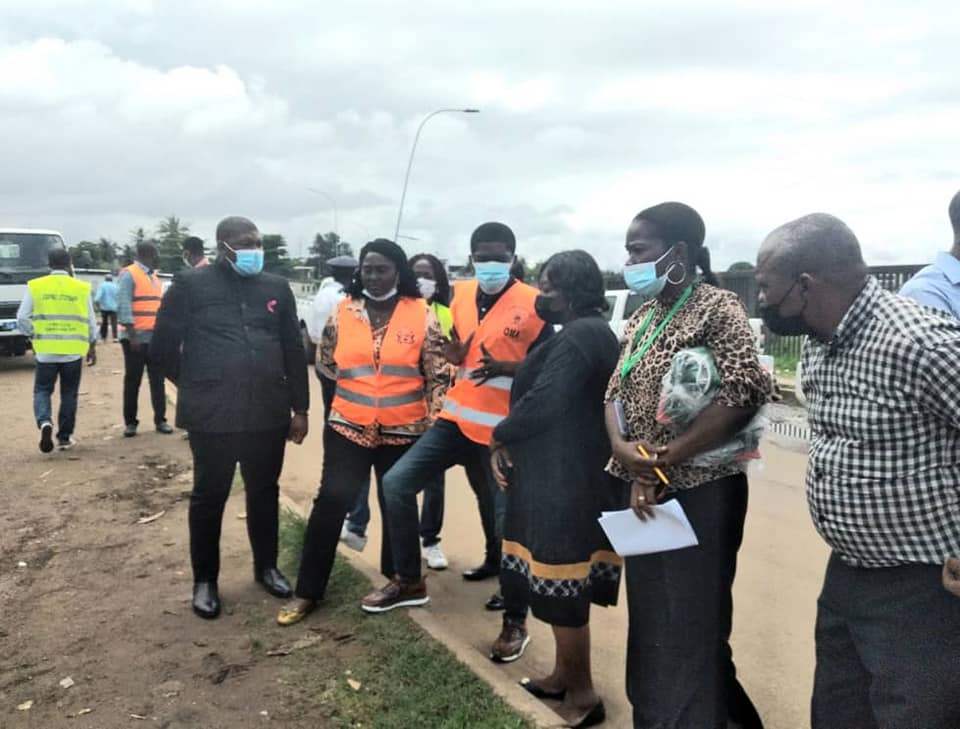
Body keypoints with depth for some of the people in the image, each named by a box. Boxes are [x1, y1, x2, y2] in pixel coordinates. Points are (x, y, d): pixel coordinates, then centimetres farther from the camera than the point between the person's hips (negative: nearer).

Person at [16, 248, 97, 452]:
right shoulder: (81, 288, 0)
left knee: (42, 390, 12)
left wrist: (33, 335, 15)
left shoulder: (35, 286, -1)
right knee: (69, 394, 10)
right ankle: (64, 437, 15)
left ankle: (44, 422, -15)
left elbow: (22, 318, -2)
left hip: (46, 350, 0)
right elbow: (91, 322, 4)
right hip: (73, 350, 0)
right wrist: (92, 347, 15)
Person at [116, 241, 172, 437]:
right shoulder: (129, 275, -7)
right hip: (136, 338, -6)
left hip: (155, 337, 6)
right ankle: (130, 422, 10)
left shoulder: (153, 276, 17)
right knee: (133, 381, 3)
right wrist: (132, 335, -19)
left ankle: (160, 420, 10)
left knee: (158, 380, 5)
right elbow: (123, 307, -14)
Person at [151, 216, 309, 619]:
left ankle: (266, 566, 34)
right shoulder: (190, 285, -4)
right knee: (209, 497, 9)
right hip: (212, 415, -3)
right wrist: (197, 387, 8)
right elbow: (163, 346, 2)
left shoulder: (276, 287, 6)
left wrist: (300, 407, 7)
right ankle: (205, 580, 25)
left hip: (268, 413, 3)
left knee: (265, 493, 15)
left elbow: (294, 350, 8)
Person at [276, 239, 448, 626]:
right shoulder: (343, 311, 0)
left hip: (403, 431, -1)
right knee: (330, 500, -1)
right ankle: (308, 591, 12)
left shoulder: (421, 314, -5)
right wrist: (356, 381, 9)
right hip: (348, 427, 1)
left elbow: (437, 374, -2)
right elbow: (325, 360, 14)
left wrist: (435, 423, -4)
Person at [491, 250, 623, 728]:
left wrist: (499, 436, -5)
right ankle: (565, 675, 32)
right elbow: (542, 391, 15)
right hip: (568, 475, 10)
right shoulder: (590, 332, 15)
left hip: (565, 480, -10)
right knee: (561, 584, 18)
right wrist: (506, 443, 6)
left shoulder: (578, 337, -19)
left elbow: (542, 403, -23)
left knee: (562, 587, 1)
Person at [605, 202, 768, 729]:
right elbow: (616, 393, 8)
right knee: (648, 617, 17)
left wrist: (667, 457, -20)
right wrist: (624, 450, -12)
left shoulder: (716, 307, -10)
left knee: (691, 624, 2)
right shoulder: (641, 318, 12)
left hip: (699, 492, -7)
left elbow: (743, 395, -22)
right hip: (644, 491, 7)